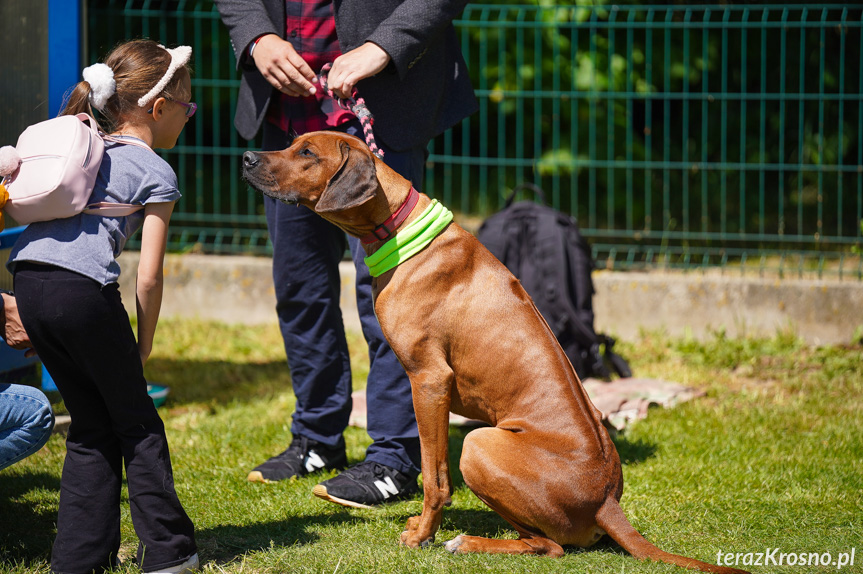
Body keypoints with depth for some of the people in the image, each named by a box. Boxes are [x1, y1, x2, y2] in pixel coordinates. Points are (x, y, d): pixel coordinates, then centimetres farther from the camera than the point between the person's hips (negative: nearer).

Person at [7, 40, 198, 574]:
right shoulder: (156, 172, 6)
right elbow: (149, 277, 1)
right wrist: (144, 343, 13)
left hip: (28, 285, 6)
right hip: (83, 288, -6)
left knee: (91, 425, 17)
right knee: (137, 422, 7)